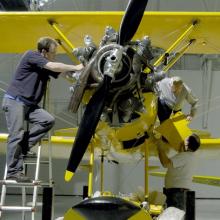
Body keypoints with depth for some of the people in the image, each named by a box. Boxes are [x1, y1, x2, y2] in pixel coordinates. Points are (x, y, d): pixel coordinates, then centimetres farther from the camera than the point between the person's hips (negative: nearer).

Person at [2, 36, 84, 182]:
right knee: (17, 135, -10)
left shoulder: (47, 65, 13)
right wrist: (75, 67, -13)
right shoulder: (31, 55, -11)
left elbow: (63, 73, 7)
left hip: (29, 104, 8)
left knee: (48, 120, -12)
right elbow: (54, 67, -20)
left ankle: (22, 147, -4)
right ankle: (13, 172, -5)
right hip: (15, 101, -8)